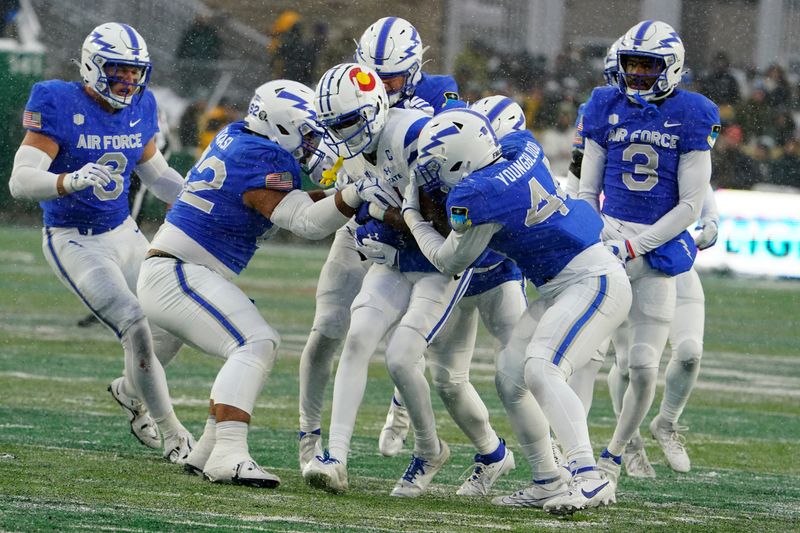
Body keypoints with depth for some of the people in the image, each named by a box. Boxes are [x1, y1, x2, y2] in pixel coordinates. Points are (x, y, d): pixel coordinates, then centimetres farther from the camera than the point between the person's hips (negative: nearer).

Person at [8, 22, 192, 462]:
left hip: (124, 233, 7)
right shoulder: (60, 107, -18)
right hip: (74, 242, -7)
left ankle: (130, 390, 33)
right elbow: (20, 181, -25)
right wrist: (72, 181, -43)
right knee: (136, 329, -17)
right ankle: (172, 434, -4)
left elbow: (157, 175, 17)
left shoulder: (138, 110, 2)